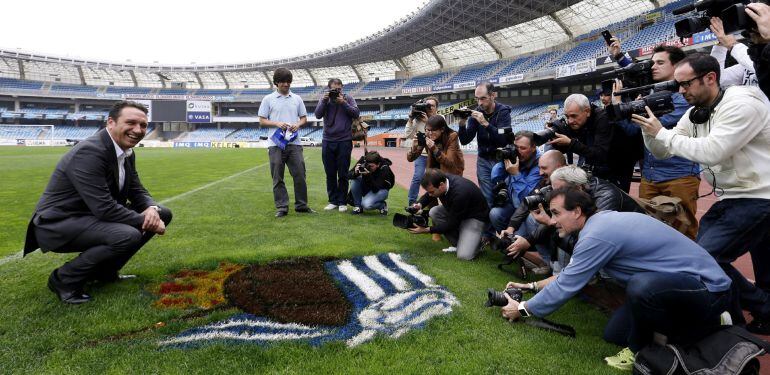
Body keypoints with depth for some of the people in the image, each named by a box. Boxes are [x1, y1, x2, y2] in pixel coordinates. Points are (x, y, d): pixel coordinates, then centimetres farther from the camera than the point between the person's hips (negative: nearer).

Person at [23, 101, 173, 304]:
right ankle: (64, 278, -8)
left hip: (94, 216, 9)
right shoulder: (89, 152, -26)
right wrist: (145, 221, -19)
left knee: (163, 214, 4)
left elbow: (137, 191, 7)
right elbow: (104, 208, -30)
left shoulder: (127, 152, 2)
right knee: (128, 236, -33)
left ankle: (104, 270, 12)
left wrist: (152, 209, -16)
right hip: (59, 223, -9)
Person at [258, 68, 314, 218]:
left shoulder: (297, 99, 12)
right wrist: (277, 123, -13)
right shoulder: (268, 99, 5)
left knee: (300, 174, 1)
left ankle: (301, 205, 14)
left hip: (294, 142, 2)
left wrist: (298, 124, -7)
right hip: (276, 143, -2)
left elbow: (304, 118, 15)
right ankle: (281, 207, 10)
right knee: (277, 177, 2)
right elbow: (262, 120, 3)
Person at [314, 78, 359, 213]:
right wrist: (324, 101, -13)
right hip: (328, 141, 2)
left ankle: (342, 202, 11)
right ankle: (333, 201, 16)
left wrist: (343, 103, -13)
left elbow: (356, 113, -6)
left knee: (343, 174, 2)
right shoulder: (324, 98, 8)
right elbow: (318, 115, -2)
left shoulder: (348, 98, 4)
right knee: (330, 174, 7)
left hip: (344, 141, -2)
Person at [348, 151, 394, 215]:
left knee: (366, 204, -31)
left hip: (381, 190, -5)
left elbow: (376, 189, -33)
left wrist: (369, 176, -45)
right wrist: (355, 173, -40)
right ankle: (358, 207, -9)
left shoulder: (384, 169, -30)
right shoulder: (363, 160, -21)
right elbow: (349, 175, -18)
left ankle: (382, 205, 2)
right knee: (354, 180, -25)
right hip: (366, 186, 5)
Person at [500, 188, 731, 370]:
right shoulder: (601, 221, 3)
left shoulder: (597, 235, -26)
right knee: (614, 334, 7)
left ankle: (641, 350, -8)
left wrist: (522, 309, -5)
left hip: (709, 288, -9)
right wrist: (532, 286, 18)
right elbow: (569, 275, 17)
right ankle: (696, 322, 15)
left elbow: (566, 287, -19)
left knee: (641, 286, -38)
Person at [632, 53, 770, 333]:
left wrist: (662, 132, -19)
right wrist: (649, 128, -9)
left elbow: (710, 152, -28)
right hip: (731, 200, 8)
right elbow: (662, 152, 8)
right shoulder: (695, 113, 6)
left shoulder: (743, 102, -18)